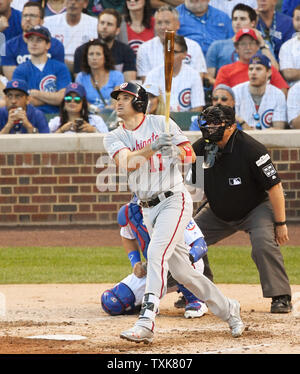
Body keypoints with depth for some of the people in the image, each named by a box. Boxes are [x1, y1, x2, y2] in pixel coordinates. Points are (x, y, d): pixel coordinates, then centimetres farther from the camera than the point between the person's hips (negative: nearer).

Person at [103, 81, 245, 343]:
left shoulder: (161, 123, -1)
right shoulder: (114, 138, 6)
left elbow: (190, 155, -3)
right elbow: (126, 162, -14)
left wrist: (174, 150, -24)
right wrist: (153, 147, -29)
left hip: (174, 201, -5)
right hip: (149, 209, 5)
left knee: (156, 253, -23)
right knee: (181, 271, 9)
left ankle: (146, 322, -31)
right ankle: (228, 310, 25)